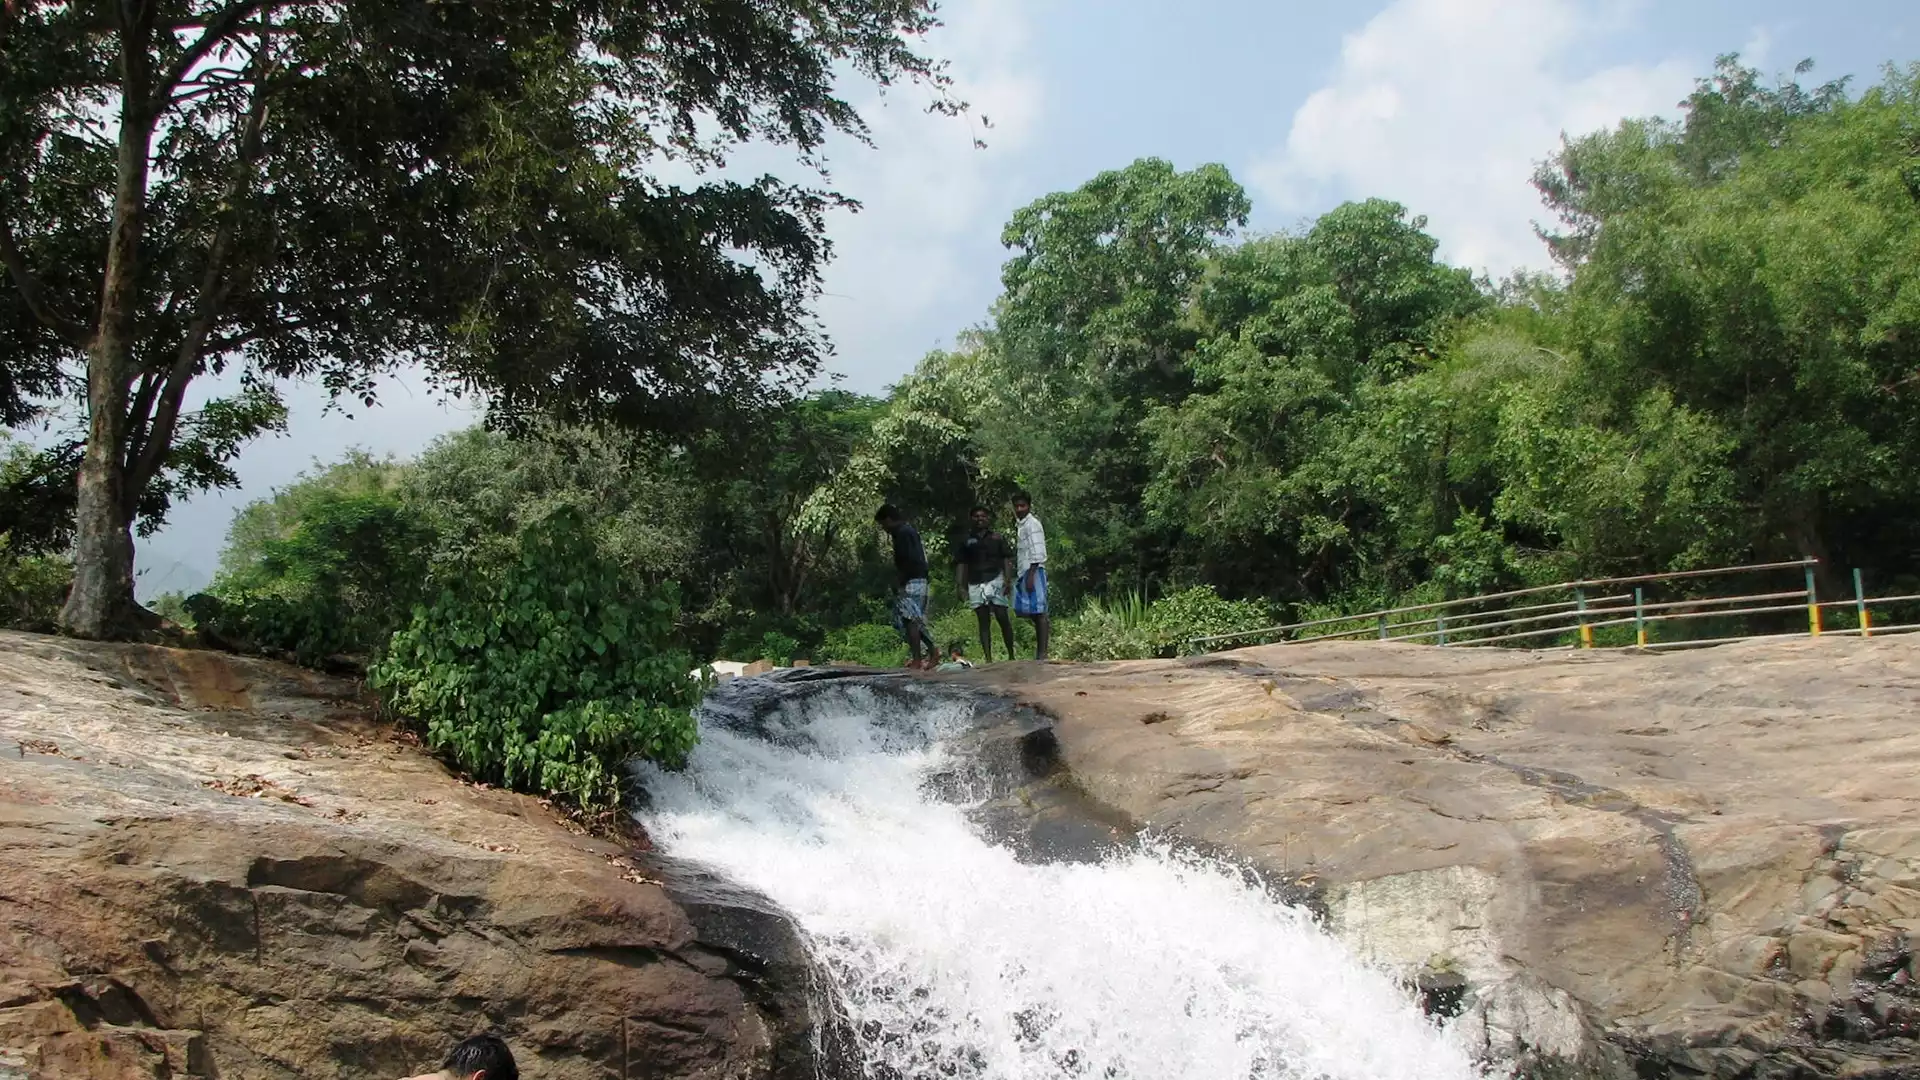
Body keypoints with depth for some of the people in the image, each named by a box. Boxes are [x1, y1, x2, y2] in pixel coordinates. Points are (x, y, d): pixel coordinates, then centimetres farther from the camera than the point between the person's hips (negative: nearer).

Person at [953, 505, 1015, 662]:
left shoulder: (997, 538, 10)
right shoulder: (966, 542, 14)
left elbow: (1007, 559, 5)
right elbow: (960, 564, 12)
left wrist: (1007, 580, -8)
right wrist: (960, 586, 1)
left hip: (995, 580, -2)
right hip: (975, 584, 2)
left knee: (1003, 618, -7)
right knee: (983, 622, 1)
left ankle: (1011, 655, 1)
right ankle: (988, 659, -1)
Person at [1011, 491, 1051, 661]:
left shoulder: (1032, 524, -9)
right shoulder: (1019, 525, 17)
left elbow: (1037, 554, -16)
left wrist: (1030, 576, -21)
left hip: (1033, 571, -9)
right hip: (1022, 572, 9)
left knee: (1037, 611, -6)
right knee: (1021, 608, 8)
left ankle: (1042, 654, -4)